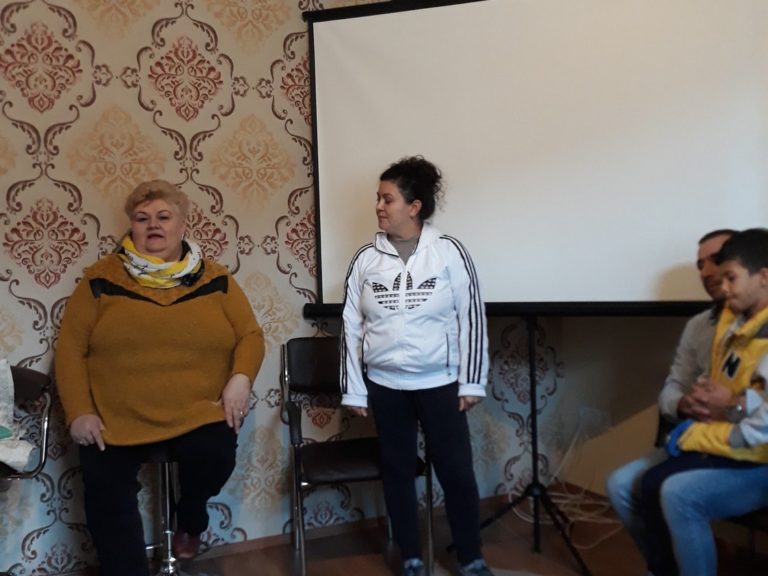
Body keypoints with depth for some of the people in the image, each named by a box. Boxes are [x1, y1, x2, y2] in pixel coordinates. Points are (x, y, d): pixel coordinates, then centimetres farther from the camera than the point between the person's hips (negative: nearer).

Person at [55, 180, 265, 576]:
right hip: (115, 419, 1)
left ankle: (189, 521, 12)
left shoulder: (215, 279, 4)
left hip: (200, 413, 0)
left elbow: (250, 335, 6)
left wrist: (241, 378, -14)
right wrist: (79, 412, -8)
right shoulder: (102, 279, 1)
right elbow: (71, 347, 2)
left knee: (214, 458, -23)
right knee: (105, 496, -10)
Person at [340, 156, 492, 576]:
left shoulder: (449, 252, -7)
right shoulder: (366, 259, 0)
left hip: (440, 383, -2)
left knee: (456, 471, 5)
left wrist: (471, 382, -6)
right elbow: (352, 326, 3)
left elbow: (472, 318, -5)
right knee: (398, 470, 11)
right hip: (385, 385, 3)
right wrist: (354, 390, 3)